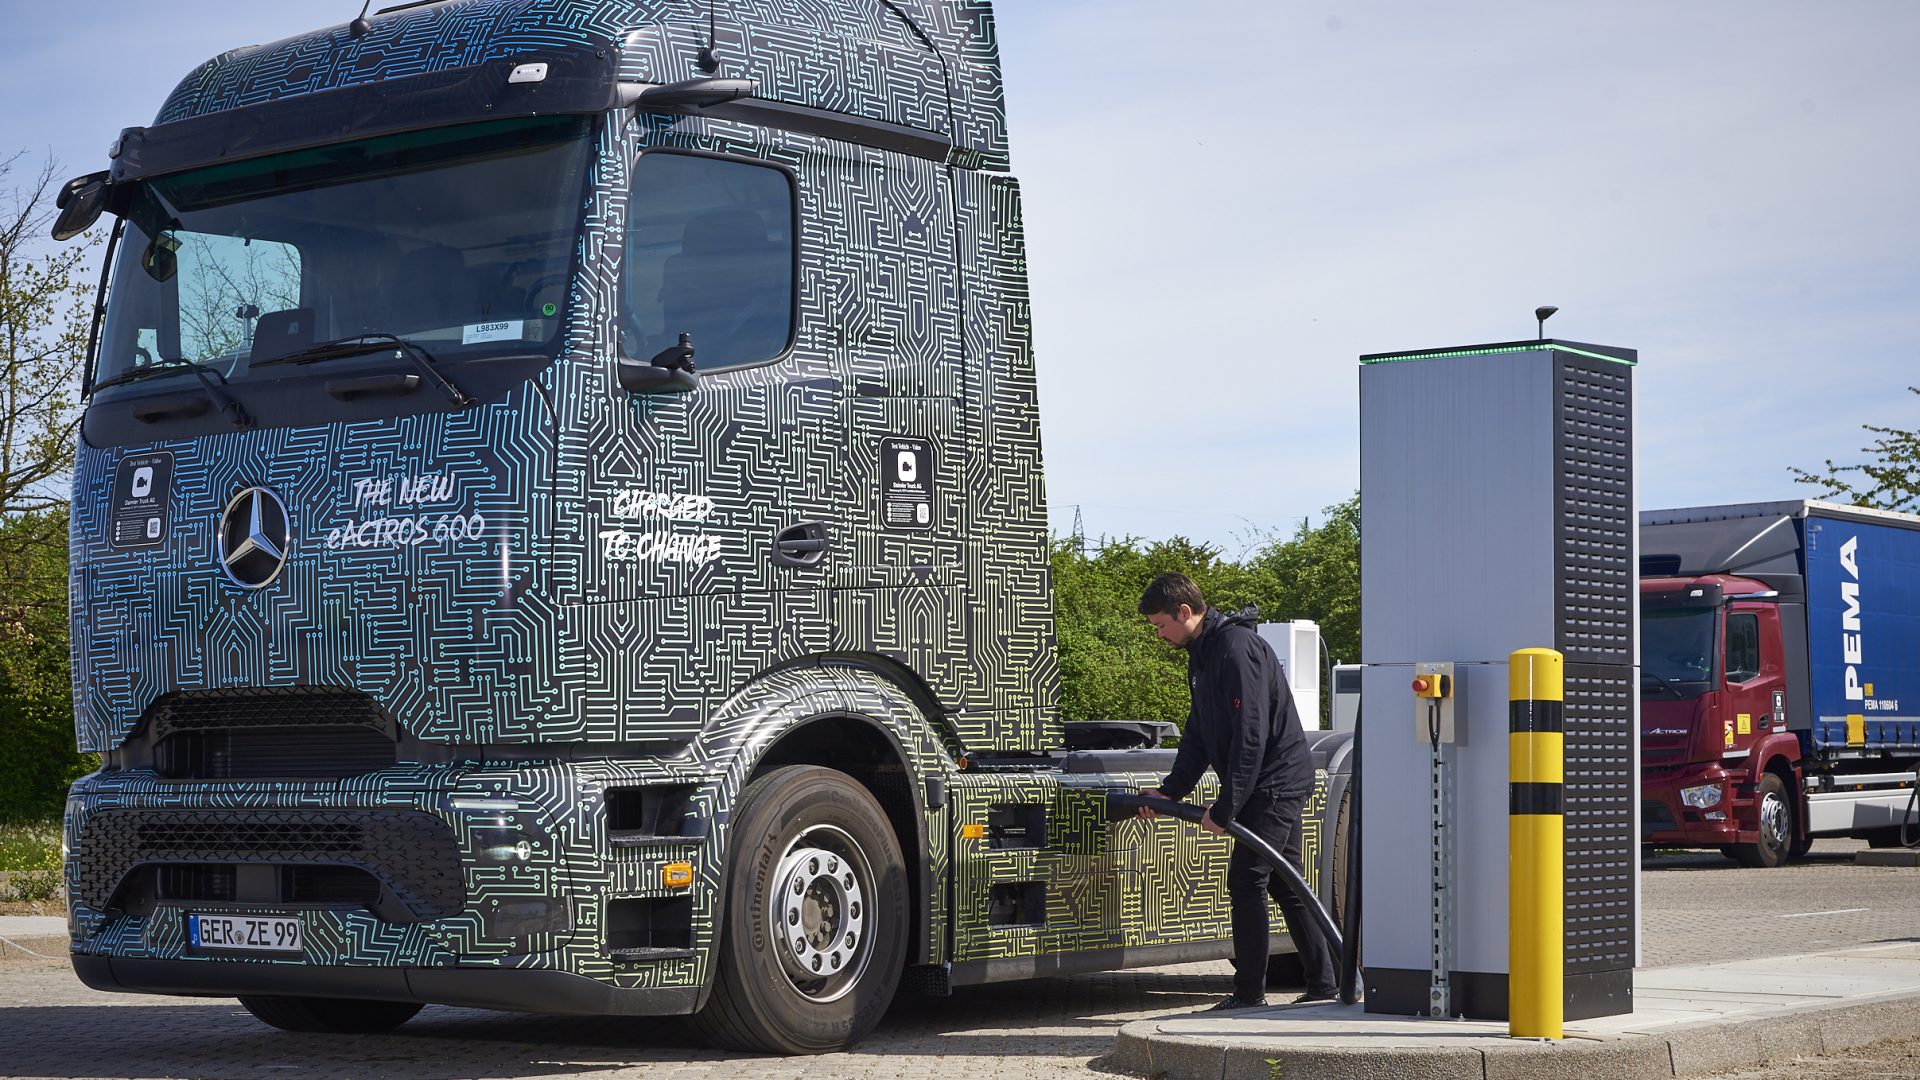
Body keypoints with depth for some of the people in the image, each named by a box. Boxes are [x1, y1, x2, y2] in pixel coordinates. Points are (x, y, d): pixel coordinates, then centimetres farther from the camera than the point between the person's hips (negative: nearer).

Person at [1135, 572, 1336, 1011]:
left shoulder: (1238, 649, -21)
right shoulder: (1201, 655, 12)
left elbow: (1251, 736, -24)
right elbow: (1198, 733, 17)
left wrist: (1225, 808, -22)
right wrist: (1170, 791, 7)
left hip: (1276, 782, -10)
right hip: (1273, 788, 10)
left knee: (1246, 881, -9)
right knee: (1285, 885, 12)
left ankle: (1249, 994, -4)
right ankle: (1323, 985, 17)